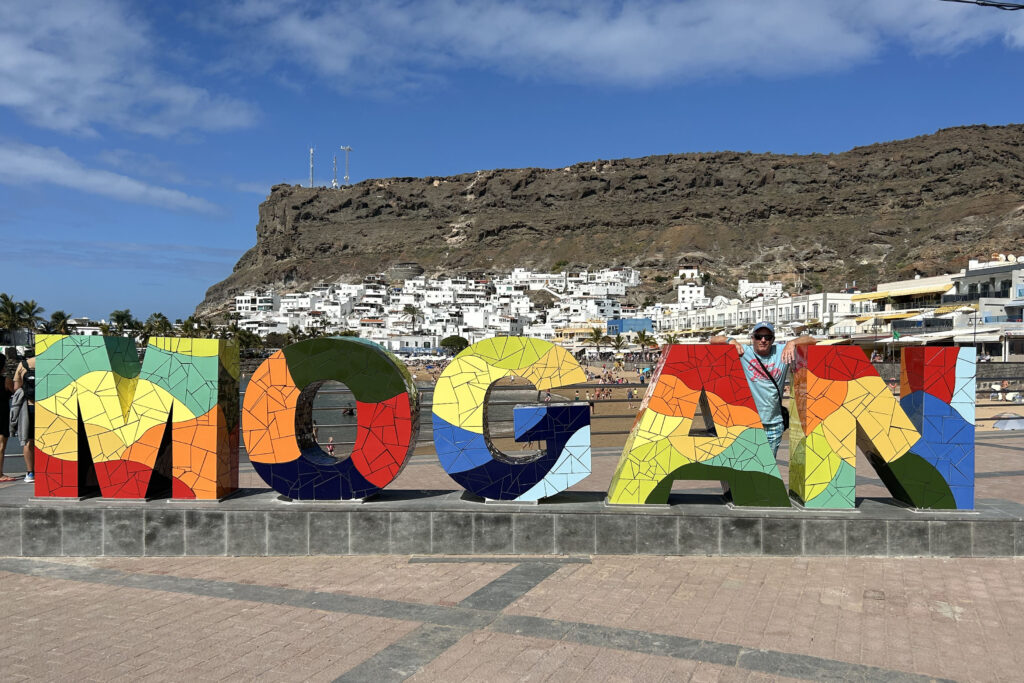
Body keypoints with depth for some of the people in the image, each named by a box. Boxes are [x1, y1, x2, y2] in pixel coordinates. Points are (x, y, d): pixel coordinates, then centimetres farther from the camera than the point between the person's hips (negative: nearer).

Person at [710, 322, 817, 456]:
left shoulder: (782, 352, 4)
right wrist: (730, 340, -18)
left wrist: (792, 342, -13)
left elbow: (812, 340, 4)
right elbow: (712, 340, 0)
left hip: (774, 424, 2)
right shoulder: (743, 352, -1)